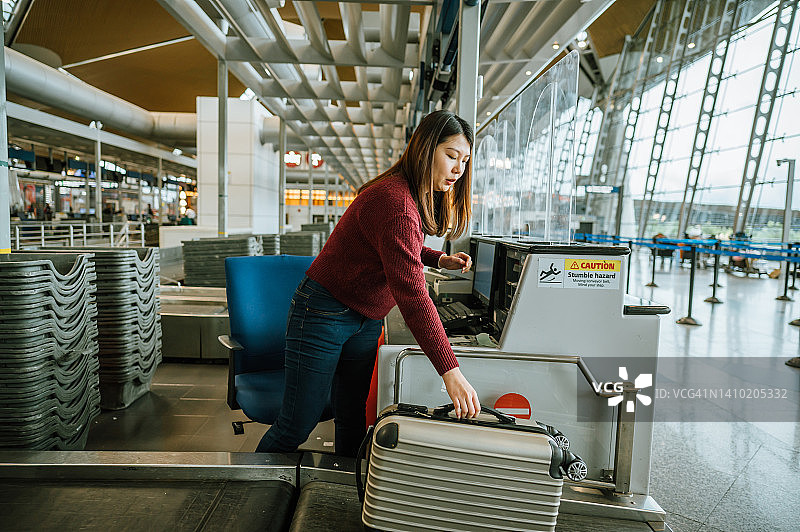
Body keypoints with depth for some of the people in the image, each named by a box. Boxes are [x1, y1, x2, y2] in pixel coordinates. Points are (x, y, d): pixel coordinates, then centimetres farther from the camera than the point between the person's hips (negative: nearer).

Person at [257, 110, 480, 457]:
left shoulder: (414, 197, 6)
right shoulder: (395, 201, -26)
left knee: (353, 423, 13)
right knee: (296, 428, 1)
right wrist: (450, 371, -33)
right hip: (324, 313, -9)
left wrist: (438, 259, 6)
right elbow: (411, 293, -32)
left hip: (366, 321, 9)